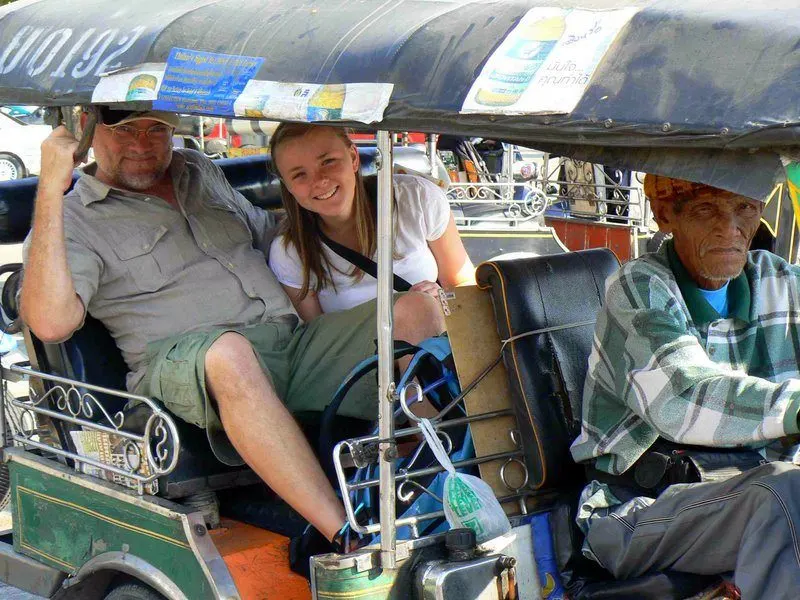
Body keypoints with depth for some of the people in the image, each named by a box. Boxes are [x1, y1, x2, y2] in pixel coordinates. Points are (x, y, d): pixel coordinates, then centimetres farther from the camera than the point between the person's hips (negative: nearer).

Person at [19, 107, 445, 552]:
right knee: (229, 352, -42)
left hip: (295, 342, 7)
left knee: (418, 308, -13)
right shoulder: (73, 220, 5)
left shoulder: (202, 172, 24)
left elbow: (270, 238, 37)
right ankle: (347, 536, -45)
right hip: (183, 370, -6)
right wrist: (51, 188, -14)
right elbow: (51, 322, -14)